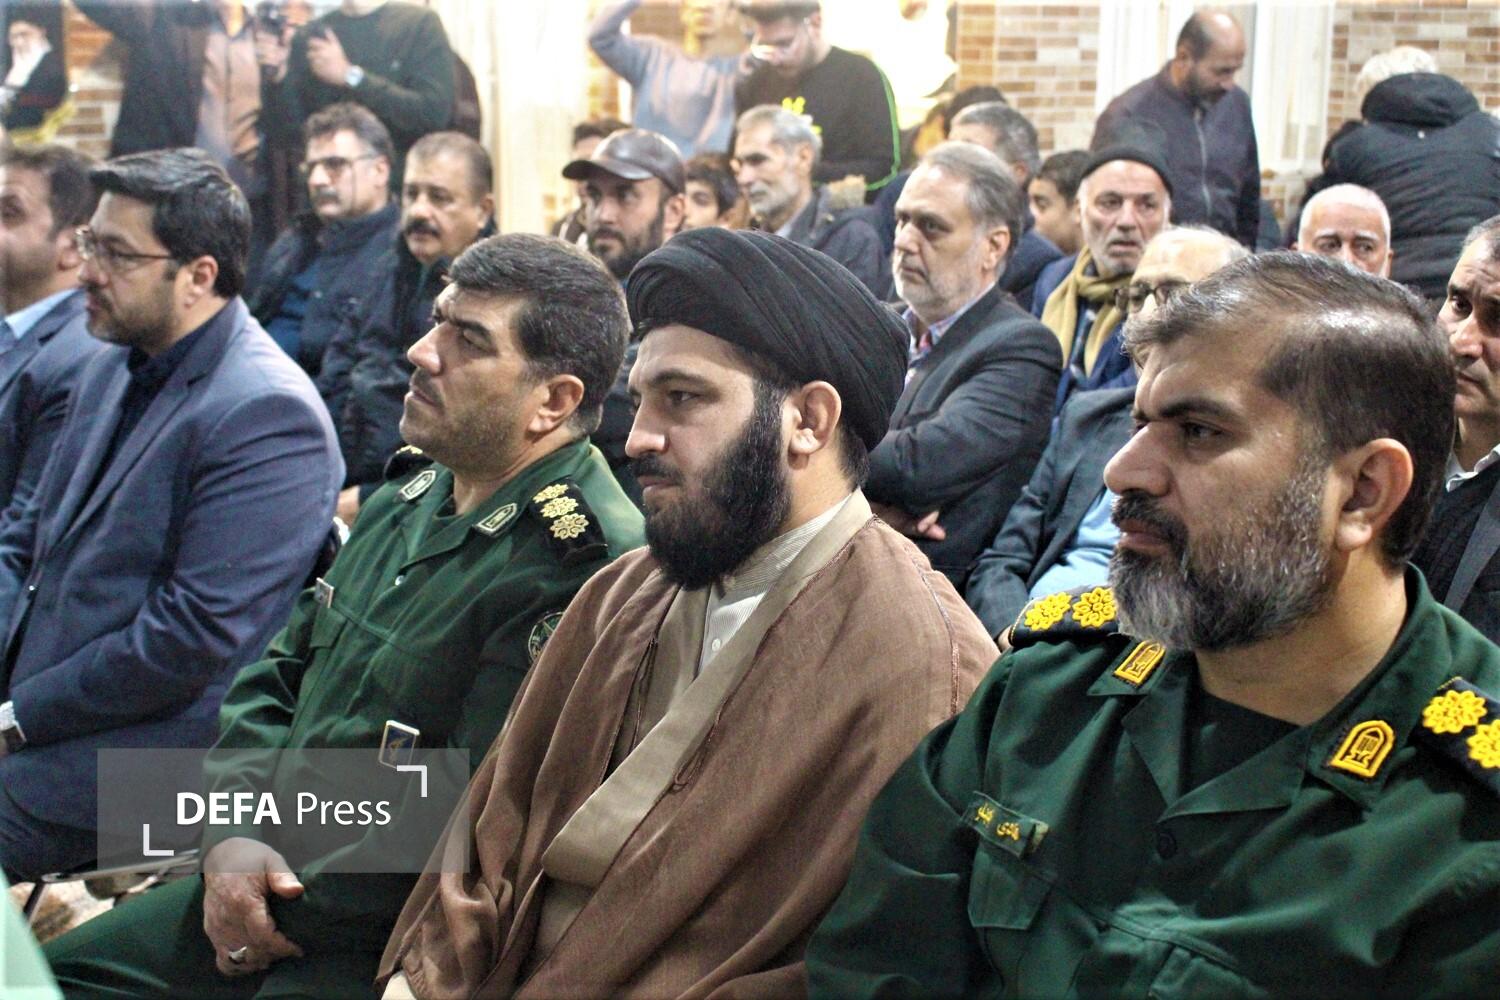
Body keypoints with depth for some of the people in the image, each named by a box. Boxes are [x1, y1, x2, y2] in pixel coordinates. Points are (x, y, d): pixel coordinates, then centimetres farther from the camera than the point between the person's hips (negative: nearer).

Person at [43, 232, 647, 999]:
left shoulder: (579, 563, -22)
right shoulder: (408, 498, 9)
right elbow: (281, 672, 13)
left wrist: (291, 910, -13)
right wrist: (232, 838, -4)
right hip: (275, 877, 9)